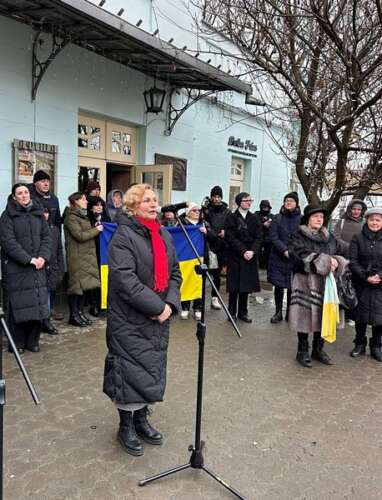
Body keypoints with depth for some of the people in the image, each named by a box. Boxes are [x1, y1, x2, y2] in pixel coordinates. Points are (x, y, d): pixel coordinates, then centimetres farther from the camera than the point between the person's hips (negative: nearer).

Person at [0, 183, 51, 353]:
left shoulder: (38, 213, 10)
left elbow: (46, 237, 8)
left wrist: (43, 257, -8)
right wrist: (29, 259, -16)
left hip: (37, 267, 4)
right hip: (15, 268, -4)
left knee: (37, 303, 4)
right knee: (18, 305, -2)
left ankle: (33, 341, 17)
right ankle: (17, 342, 12)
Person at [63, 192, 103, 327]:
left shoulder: (83, 216, 19)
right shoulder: (71, 217, -10)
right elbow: (80, 236, -17)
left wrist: (95, 229, 5)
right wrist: (96, 230, -8)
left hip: (86, 255, 9)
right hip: (77, 256, -8)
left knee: (84, 285, 10)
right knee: (76, 285, -4)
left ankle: (80, 312, 18)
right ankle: (73, 315, 4)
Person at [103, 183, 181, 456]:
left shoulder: (164, 235, 10)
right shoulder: (123, 236, -13)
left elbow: (174, 273, 10)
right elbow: (125, 280, -22)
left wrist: (170, 304, -7)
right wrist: (156, 306, -21)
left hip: (159, 317, 7)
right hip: (130, 319, -7)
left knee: (152, 369, 15)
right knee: (132, 370, 1)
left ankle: (141, 418, 33)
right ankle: (126, 425, 22)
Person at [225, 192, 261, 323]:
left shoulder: (254, 218, 10)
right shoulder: (231, 218, -1)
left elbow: (258, 237, 4)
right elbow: (230, 238, -8)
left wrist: (252, 251, -12)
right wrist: (243, 251, -15)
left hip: (251, 257, 3)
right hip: (235, 256, -3)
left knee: (246, 285, 6)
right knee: (234, 286, 0)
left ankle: (243, 312, 16)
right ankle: (232, 312, 11)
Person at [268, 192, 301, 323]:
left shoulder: (301, 219, 2)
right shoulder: (278, 218, 4)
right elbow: (273, 237, -3)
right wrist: (285, 250, -15)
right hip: (279, 258, 1)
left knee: (292, 286, 4)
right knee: (278, 285, 4)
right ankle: (278, 312, 15)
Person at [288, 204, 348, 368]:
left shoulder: (330, 238, 15)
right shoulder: (298, 236, -2)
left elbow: (344, 254, 9)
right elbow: (302, 256, -17)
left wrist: (337, 262, -13)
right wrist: (325, 261, -19)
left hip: (326, 283, 5)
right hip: (305, 282, -5)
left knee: (323, 316, 8)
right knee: (305, 316, -2)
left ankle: (318, 349, 26)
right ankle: (302, 351, 13)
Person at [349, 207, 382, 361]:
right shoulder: (358, 238, 1)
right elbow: (353, 261, -4)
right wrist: (366, 277, -13)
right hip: (361, 283, -1)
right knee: (361, 313, 6)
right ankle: (360, 344, 23)